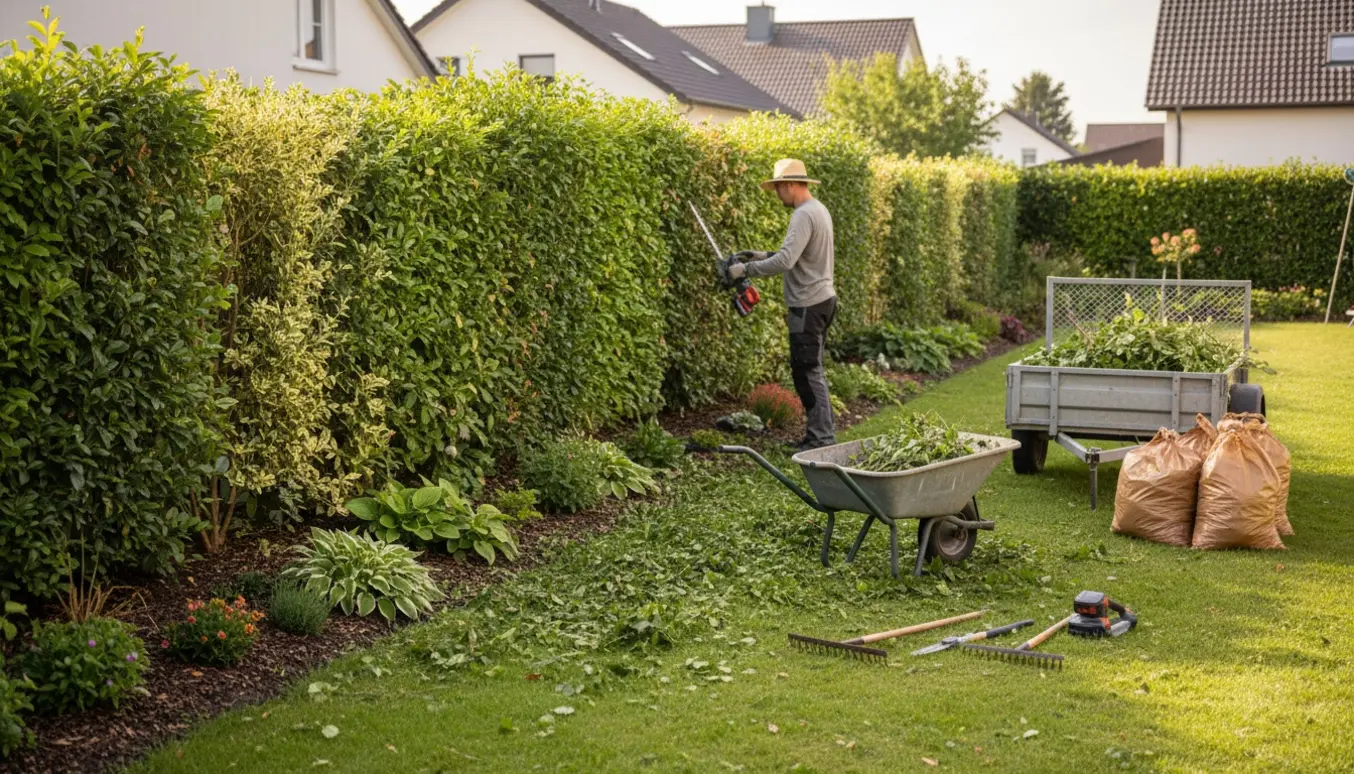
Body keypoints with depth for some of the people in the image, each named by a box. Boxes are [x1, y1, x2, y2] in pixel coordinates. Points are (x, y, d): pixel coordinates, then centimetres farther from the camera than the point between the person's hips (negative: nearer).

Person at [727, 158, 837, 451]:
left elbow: (785, 261, -27)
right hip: (821, 299, 10)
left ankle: (821, 439, -6)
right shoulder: (819, 210, 14)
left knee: (808, 371, -7)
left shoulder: (804, 215, -18)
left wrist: (746, 269, -19)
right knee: (811, 369, 15)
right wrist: (763, 255, 18)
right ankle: (822, 431, 19)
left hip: (808, 305, -10)